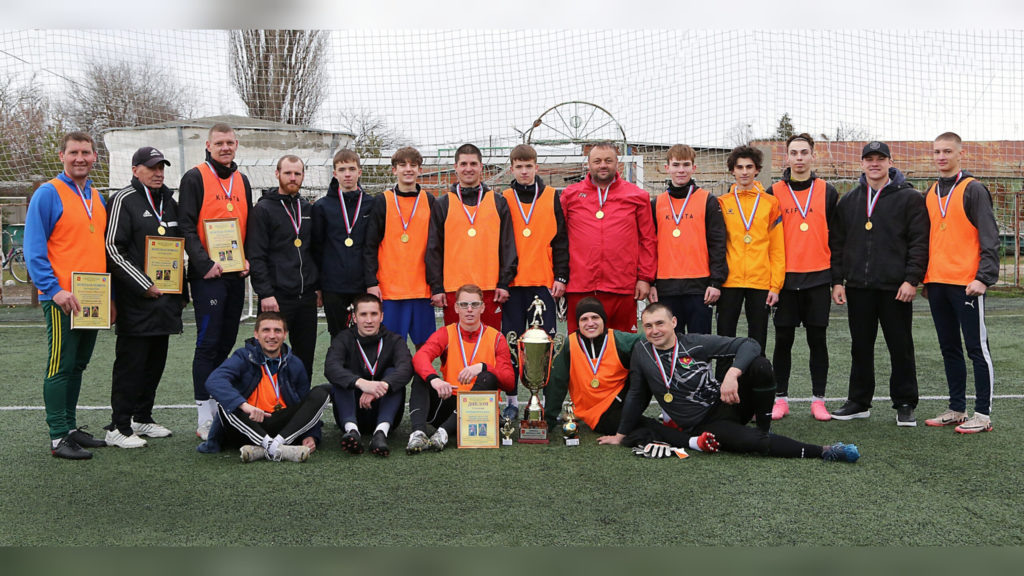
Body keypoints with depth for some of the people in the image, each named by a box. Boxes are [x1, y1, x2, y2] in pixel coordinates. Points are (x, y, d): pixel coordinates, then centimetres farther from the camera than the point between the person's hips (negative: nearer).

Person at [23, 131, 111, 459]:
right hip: (62, 299, -7)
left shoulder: (97, 198, 15)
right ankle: (59, 438, 3)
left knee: (78, 365, 13)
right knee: (60, 367, -2)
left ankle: (70, 427, 23)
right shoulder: (48, 194, -6)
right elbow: (34, 249, -11)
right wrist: (54, 289, -20)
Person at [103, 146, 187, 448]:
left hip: (166, 299, 7)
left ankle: (143, 417, 25)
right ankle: (118, 428, 2)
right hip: (136, 300, -7)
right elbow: (113, 249, -12)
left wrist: (182, 290, 17)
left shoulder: (169, 201, 16)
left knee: (156, 361, 13)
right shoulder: (124, 200, -6)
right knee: (130, 362, -5)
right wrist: (144, 285, -15)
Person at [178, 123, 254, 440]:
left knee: (226, 343, 11)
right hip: (207, 275, -6)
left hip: (236, 274, 6)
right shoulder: (194, 178, -2)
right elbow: (186, 227, -8)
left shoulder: (242, 181, 16)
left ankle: (217, 407, 22)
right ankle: (205, 419, -3)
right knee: (208, 344, -7)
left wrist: (249, 259, 5)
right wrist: (204, 263, -17)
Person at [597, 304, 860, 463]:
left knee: (759, 365, -25)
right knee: (750, 442, -31)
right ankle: (821, 452, -19)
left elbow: (750, 345, -11)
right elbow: (636, 397, 10)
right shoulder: (642, 353, -1)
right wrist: (620, 436, 15)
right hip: (699, 426, -1)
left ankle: (765, 430, -9)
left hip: (725, 405, 1)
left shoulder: (696, 343, -6)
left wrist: (732, 374, -29)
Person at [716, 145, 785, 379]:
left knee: (758, 343, 7)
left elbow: (777, 249, 4)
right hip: (729, 281, 0)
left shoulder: (770, 203, 6)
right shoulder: (721, 203, 6)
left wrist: (776, 285, -3)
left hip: (761, 282, 0)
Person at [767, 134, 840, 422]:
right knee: (783, 339, 4)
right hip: (785, 277, 0)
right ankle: (780, 398, 14)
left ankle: (818, 400, 13)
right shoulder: (774, 192, 4)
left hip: (818, 278, 0)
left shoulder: (827, 191, 6)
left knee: (817, 339, 4)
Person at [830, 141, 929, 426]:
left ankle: (905, 405, 14)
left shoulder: (909, 198, 1)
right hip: (858, 287, 4)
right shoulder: (849, 201, 13)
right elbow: (837, 242, 12)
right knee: (860, 347, 10)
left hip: (895, 288, -4)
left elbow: (919, 242, -4)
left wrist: (912, 279, -13)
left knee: (901, 348, 3)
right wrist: (837, 280, 4)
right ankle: (859, 402, 20)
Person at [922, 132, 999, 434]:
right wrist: (924, 279, 14)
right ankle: (957, 409, 20)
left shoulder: (973, 189, -4)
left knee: (977, 347, -1)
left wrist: (984, 277, -17)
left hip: (966, 283, -7)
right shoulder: (930, 194, 15)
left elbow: (989, 237, -10)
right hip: (937, 283, 7)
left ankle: (983, 414, 5)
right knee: (949, 349, 11)